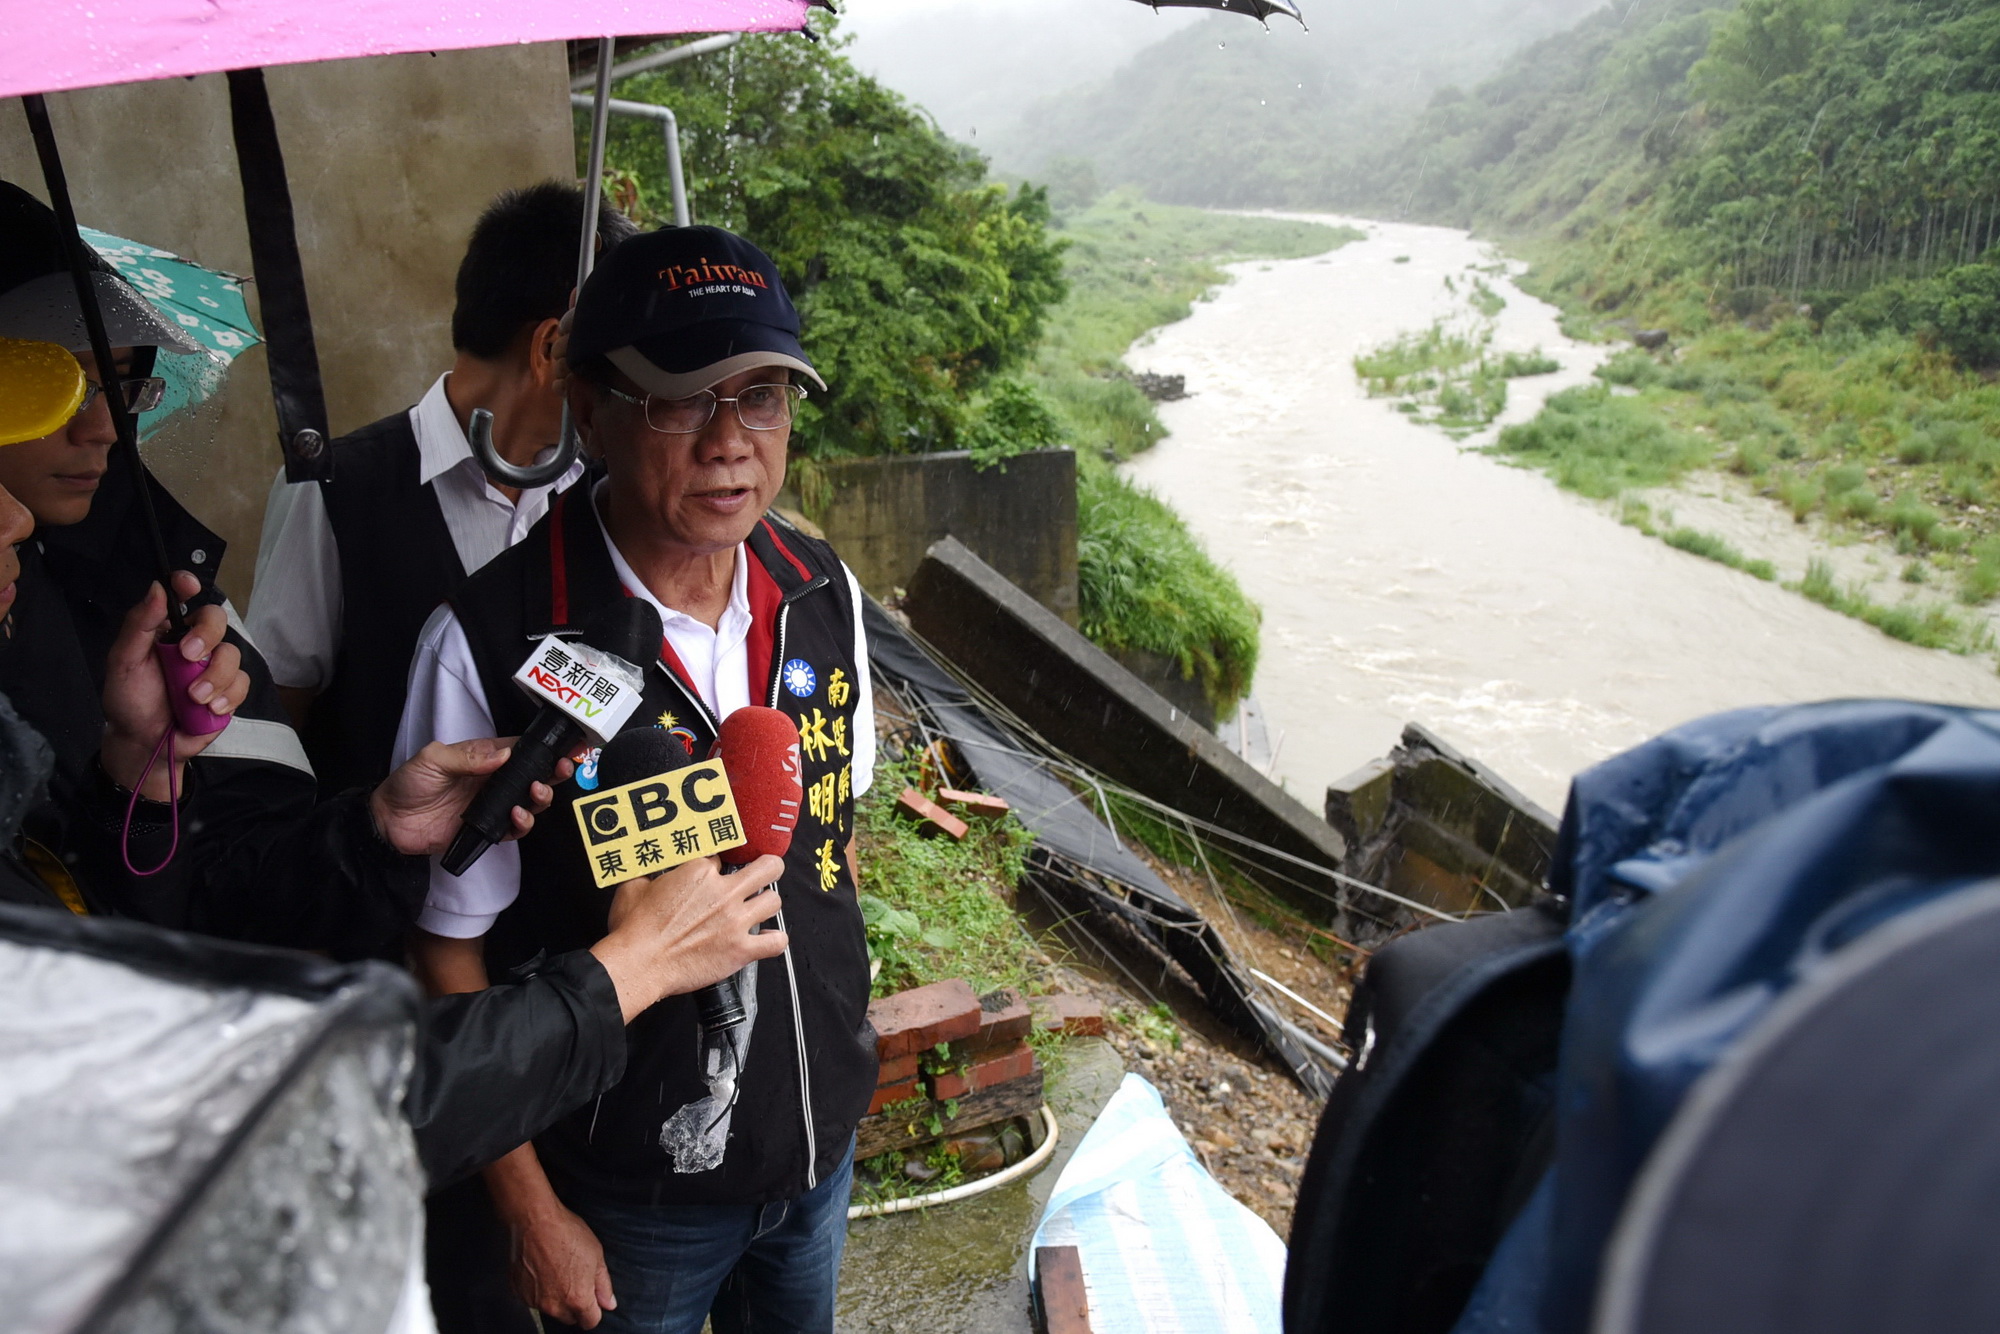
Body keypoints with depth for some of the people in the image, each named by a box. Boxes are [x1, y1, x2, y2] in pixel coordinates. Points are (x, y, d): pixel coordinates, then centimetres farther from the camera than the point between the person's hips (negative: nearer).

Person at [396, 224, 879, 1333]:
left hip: (821, 1140, 5)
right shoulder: (490, 643, -24)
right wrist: (529, 1212, -10)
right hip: (629, 1189, -4)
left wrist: (841, 1043, 12)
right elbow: (452, 951, -15)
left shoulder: (825, 596, -8)